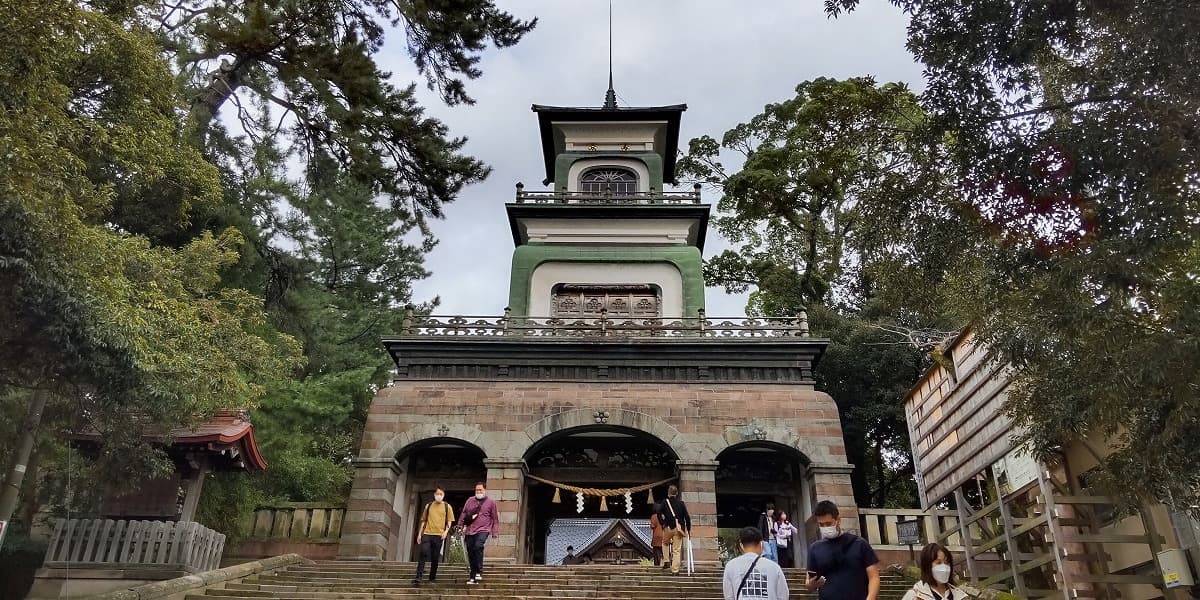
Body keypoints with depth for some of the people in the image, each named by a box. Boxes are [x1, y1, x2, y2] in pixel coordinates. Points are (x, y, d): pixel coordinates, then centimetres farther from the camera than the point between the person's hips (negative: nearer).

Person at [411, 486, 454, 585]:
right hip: (427, 533, 1)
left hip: (439, 535, -1)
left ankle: (432, 578, 13)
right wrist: (419, 534, 9)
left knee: (435, 557, 2)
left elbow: (449, 521, 8)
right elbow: (423, 520, 15)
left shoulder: (447, 507, 8)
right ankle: (418, 577, -16)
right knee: (423, 553, -15)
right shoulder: (428, 506, 12)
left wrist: (446, 531, -8)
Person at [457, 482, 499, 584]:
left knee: (478, 546, -29)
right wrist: (460, 525, 14)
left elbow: (495, 518, 8)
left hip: (483, 530, -4)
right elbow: (464, 513, 19)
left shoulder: (491, 502, 6)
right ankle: (472, 577, 15)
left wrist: (495, 531, 3)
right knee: (470, 554, 4)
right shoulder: (470, 500, 14)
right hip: (470, 530, 4)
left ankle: (479, 572, -21)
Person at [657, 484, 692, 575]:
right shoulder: (681, 503, 3)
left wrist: (663, 524, 7)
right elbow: (687, 517, 1)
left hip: (668, 528, 0)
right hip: (678, 528, 0)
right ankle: (675, 570, 2)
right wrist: (688, 530, 7)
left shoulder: (665, 502, 1)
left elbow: (659, 514, -6)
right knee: (677, 550, 4)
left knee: (665, 544, 26)